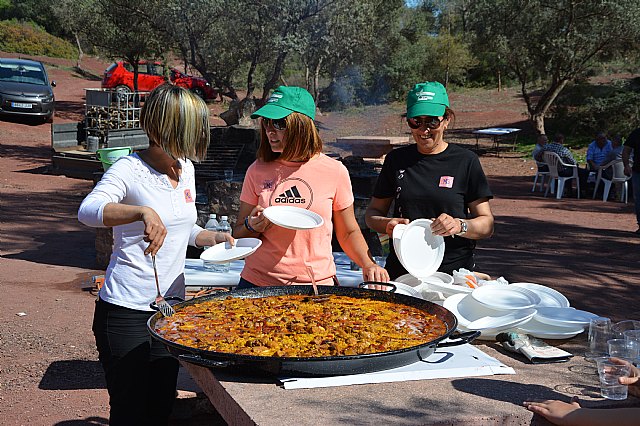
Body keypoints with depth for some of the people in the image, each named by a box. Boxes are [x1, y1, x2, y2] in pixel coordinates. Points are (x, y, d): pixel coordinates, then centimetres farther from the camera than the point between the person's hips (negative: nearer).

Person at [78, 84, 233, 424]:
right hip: (127, 311, -7)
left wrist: (210, 238, 6)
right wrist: (143, 211, -48)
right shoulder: (129, 169, -14)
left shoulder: (185, 168, 8)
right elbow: (88, 211, -33)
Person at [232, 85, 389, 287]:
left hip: (317, 284, -1)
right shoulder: (258, 170, 1)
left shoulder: (334, 171, -2)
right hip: (258, 282, 1)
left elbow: (348, 233, 8)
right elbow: (238, 234, 9)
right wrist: (252, 227, -13)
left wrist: (368, 265, -7)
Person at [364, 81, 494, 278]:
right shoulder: (396, 160, 11)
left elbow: (487, 225, 5)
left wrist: (460, 226, -15)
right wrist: (386, 224, -4)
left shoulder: (466, 161, 4)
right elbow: (372, 213, 17)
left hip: (455, 271, -2)